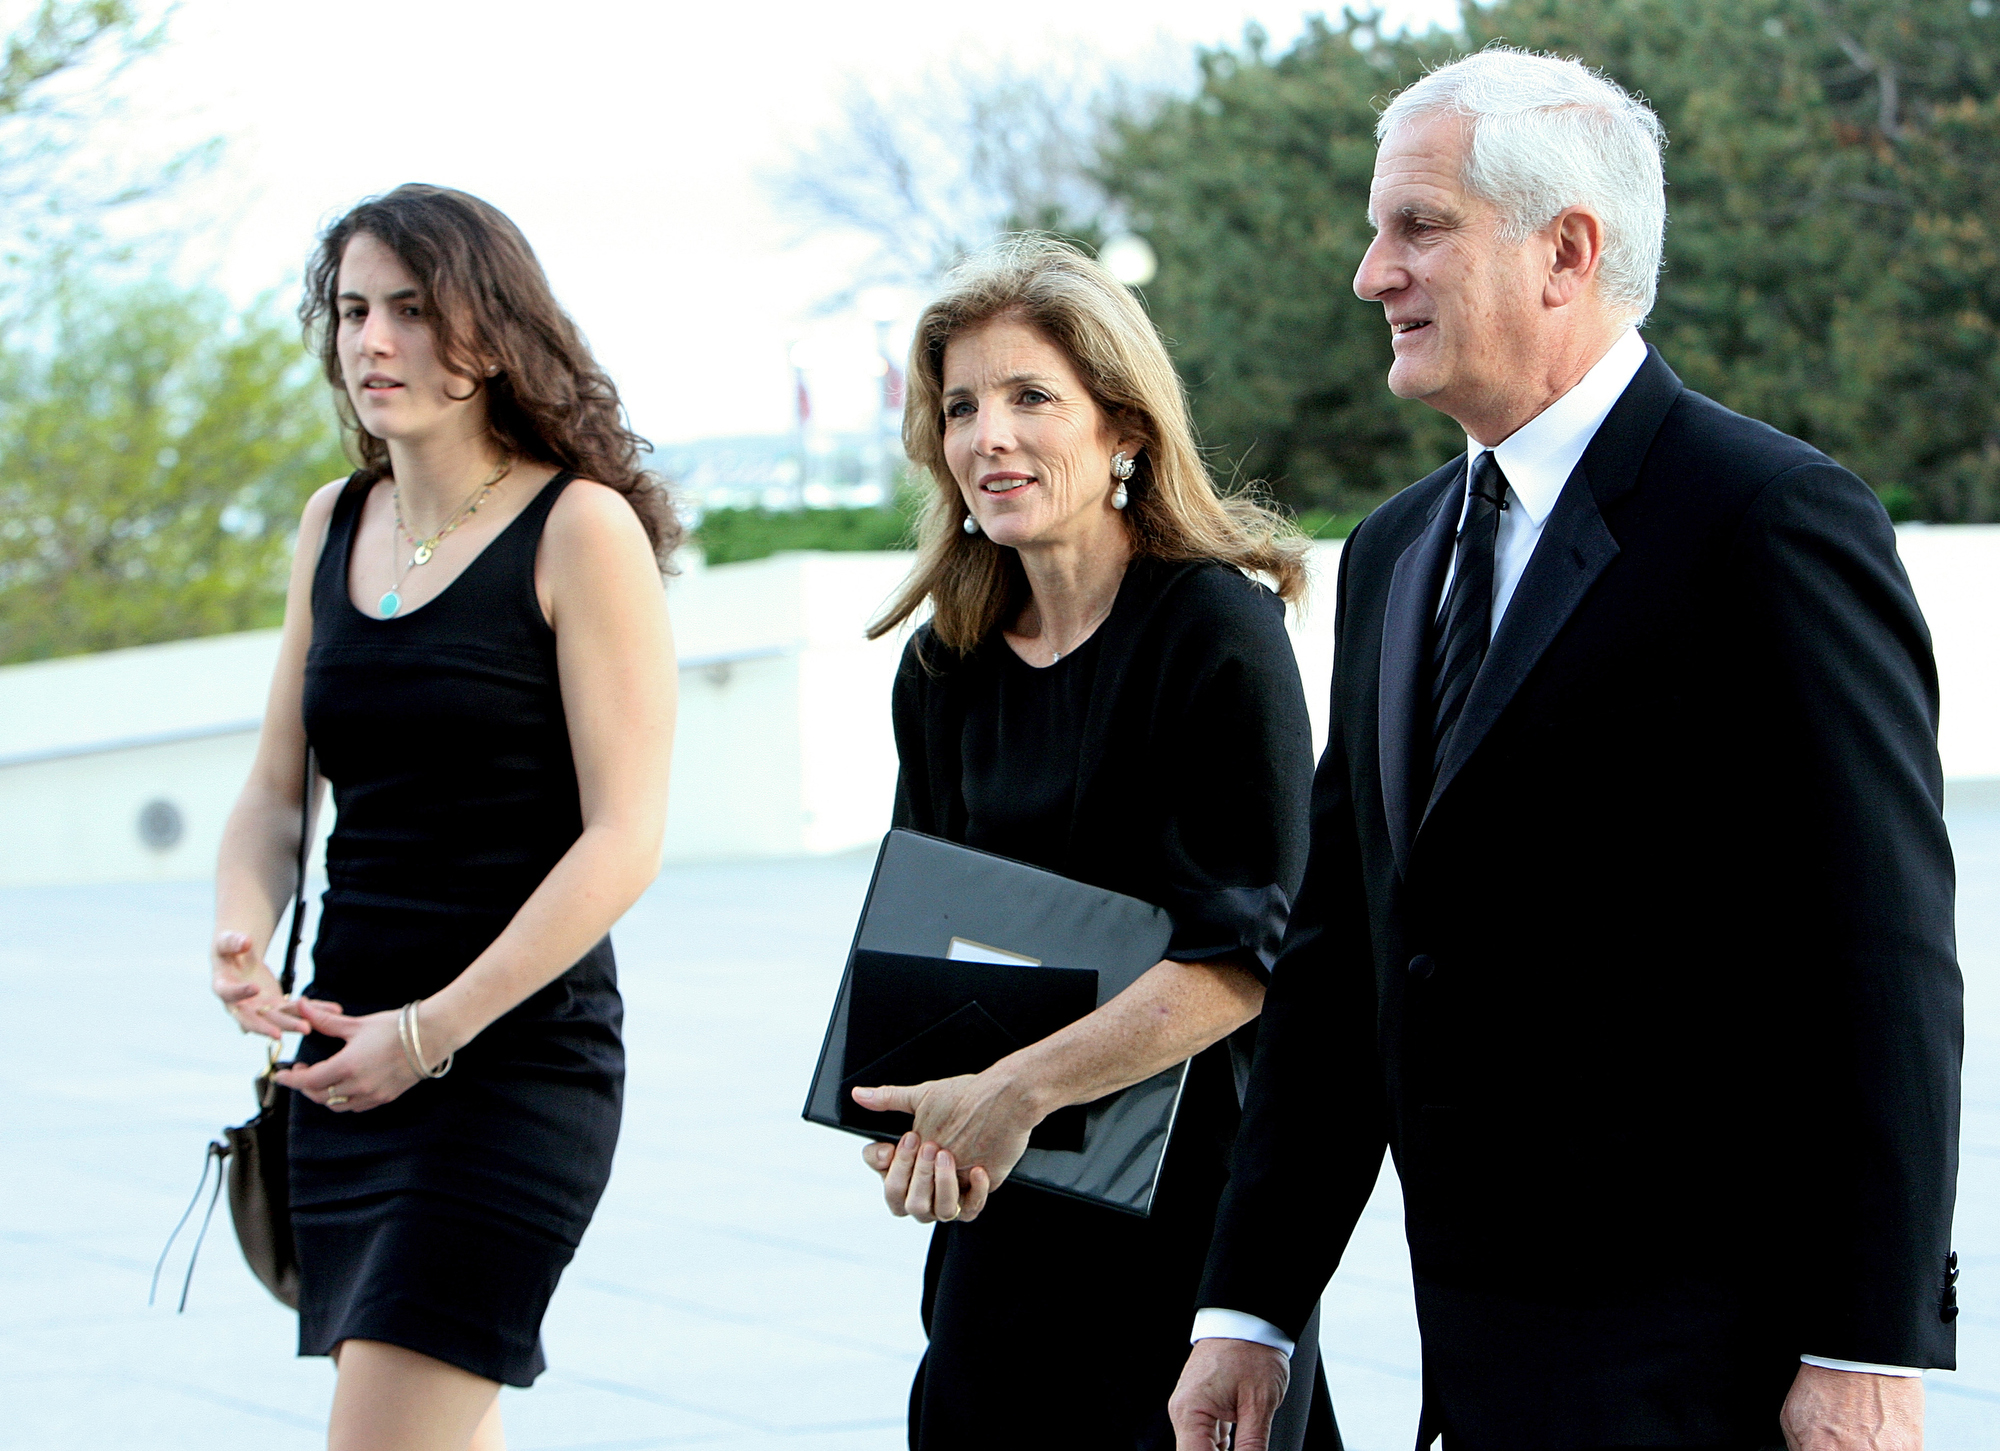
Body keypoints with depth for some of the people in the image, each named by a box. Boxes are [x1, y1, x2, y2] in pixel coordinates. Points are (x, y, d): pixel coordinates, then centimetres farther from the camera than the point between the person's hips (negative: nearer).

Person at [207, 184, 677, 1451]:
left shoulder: (580, 528, -8)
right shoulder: (334, 526, 11)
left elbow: (624, 837, -12)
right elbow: (276, 793, 16)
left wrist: (434, 1030, -15)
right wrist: (244, 945, -5)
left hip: (521, 1054, -7)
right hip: (347, 1062, 7)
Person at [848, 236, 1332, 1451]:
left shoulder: (1218, 628, -10)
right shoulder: (948, 674, 9)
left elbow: (1244, 953, -16)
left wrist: (1019, 1089, -22)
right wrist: (924, 1117, -11)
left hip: (1194, 1186, -5)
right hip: (1007, 1212, 6)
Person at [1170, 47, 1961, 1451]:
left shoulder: (1774, 521, -10)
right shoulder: (1397, 553, 15)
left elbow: (1881, 963, -14)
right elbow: (1339, 951, 16)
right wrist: (1251, 1308, 12)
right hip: (1482, 1338, 7)